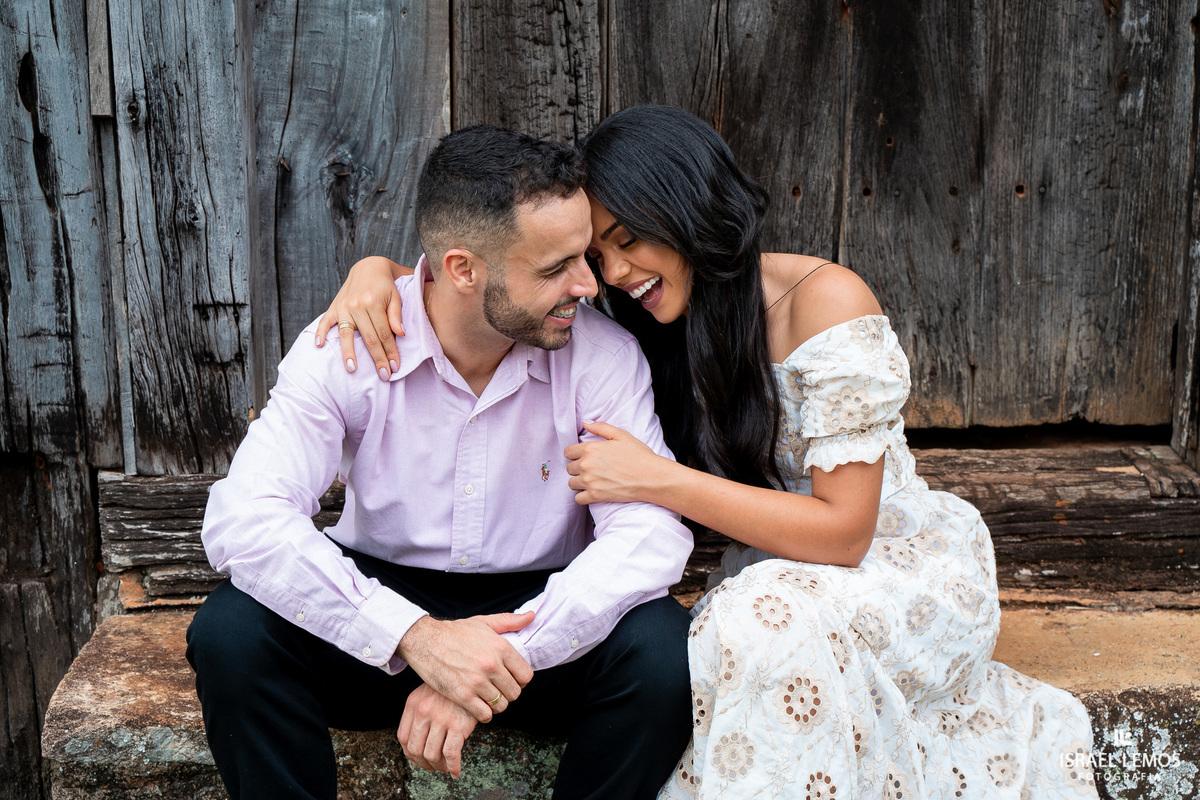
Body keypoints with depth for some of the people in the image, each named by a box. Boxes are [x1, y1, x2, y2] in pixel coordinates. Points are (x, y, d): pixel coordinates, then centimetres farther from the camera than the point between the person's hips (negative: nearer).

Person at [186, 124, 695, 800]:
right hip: (384, 602, 0)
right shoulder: (346, 346, -15)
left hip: (537, 607, 1)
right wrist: (417, 637, -38)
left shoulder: (602, 353, -13)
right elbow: (243, 519, -27)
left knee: (662, 649, -30)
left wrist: (504, 655, -37)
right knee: (231, 631, -27)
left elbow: (652, 528, -24)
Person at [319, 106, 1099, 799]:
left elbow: (842, 531, -23)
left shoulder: (823, 299, -22)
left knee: (769, 621, -35)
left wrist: (656, 479, -27)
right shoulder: (641, 325, -4)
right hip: (775, 576, 4)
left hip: (902, 567, -4)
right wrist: (378, 270, -18)